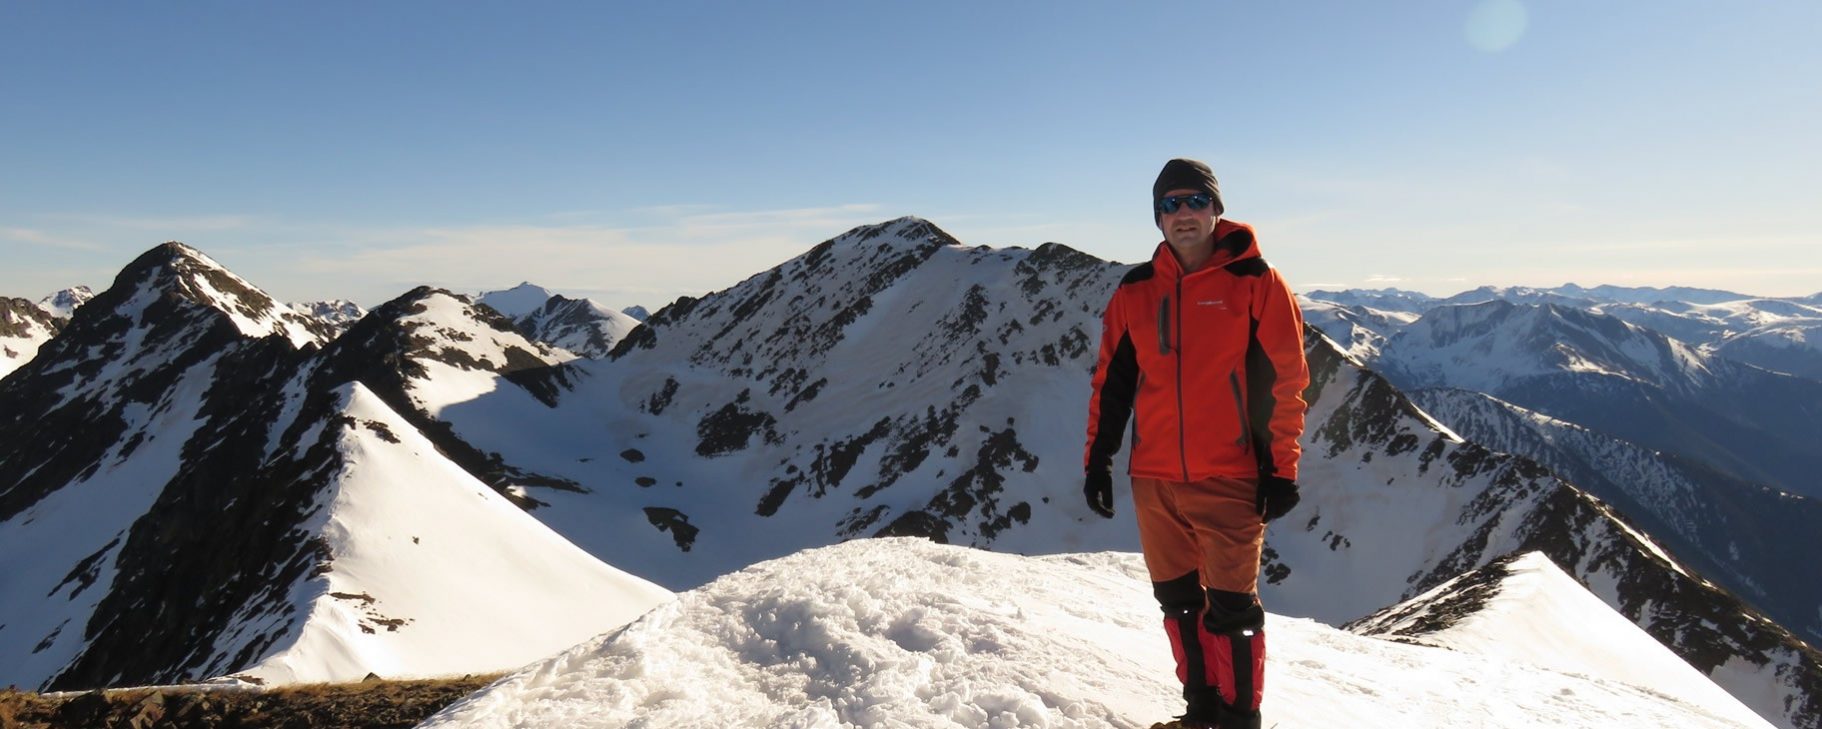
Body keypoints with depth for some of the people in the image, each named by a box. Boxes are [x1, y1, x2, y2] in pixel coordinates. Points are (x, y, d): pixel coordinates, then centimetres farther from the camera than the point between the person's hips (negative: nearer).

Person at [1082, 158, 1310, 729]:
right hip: (1154, 480, 4)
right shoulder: (1135, 291, 7)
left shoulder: (1257, 284, -3)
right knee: (1179, 602, 14)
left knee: (1230, 608, 1)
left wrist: (1282, 471, -7)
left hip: (1230, 480, -4)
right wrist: (1098, 461, 8)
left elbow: (1285, 382, -3)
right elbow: (1111, 382, 11)